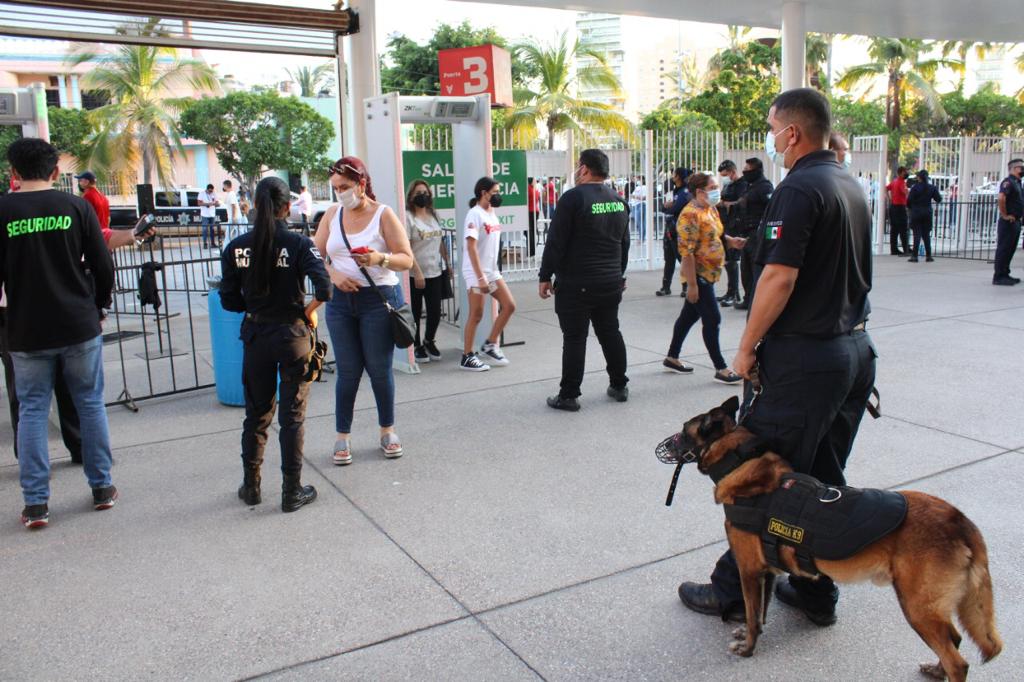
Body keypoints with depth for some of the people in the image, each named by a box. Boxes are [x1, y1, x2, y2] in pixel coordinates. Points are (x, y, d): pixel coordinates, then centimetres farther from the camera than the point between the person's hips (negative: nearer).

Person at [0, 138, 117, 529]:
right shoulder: (76, 206, -3)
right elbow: (103, 266, -2)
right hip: (79, 327, 1)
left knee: (31, 412, 8)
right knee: (90, 404, 12)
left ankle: (36, 503, 9)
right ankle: (102, 487, 19)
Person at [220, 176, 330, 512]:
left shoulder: (236, 246, -3)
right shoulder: (299, 244, -12)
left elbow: (229, 300, -1)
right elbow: (324, 288, -24)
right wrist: (309, 309, -5)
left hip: (255, 336, 3)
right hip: (292, 334, -3)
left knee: (257, 414, 17)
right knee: (292, 417, 7)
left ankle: (251, 486, 28)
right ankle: (292, 493, 14)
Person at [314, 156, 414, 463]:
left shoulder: (383, 214, -4)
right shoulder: (332, 215, 7)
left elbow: (406, 259, -7)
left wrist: (380, 259, -26)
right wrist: (333, 275, -13)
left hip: (379, 299, -3)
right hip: (340, 300, 3)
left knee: (380, 369, 5)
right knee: (348, 371, 5)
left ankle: (388, 431, 21)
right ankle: (343, 436, 15)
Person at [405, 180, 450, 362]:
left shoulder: (434, 215, 12)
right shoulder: (408, 218, -8)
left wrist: (447, 263, 17)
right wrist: (417, 271, -19)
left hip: (435, 272, 5)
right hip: (415, 274, -5)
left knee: (435, 311, 5)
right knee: (415, 312, 5)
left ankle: (429, 341, 28)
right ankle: (417, 346, 20)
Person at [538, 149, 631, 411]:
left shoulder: (573, 198, -12)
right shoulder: (618, 200, 11)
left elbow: (556, 242, -14)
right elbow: (625, 242, 20)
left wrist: (546, 276, -7)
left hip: (576, 284, -7)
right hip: (611, 281, 7)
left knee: (574, 338, -2)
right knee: (611, 333, 16)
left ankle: (569, 395, 3)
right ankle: (619, 386, 25)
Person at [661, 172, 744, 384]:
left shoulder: (711, 210, 11)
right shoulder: (691, 215, -19)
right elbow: (687, 252, -22)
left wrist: (730, 241, 4)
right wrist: (691, 284, -23)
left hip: (709, 273, 10)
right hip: (698, 274, -10)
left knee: (690, 315, 16)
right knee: (712, 319, -6)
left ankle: (672, 357, 28)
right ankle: (721, 368, 1)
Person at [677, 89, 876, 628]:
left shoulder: (800, 189, -16)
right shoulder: (851, 186, 13)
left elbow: (780, 278, -22)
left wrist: (747, 348, -13)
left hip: (803, 356, -9)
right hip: (854, 348, 9)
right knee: (824, 479, 16)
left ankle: (734, 591, 14)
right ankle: (816, 591, 27)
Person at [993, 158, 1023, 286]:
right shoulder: (1008, 182, -13)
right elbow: (1001, 198, -29)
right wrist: (1005, 215, -23)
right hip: (1008, 223, -10)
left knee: (1010, 250, 13)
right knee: (1003, 249, -7)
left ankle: (1005, 275, 19)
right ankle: (998, 277, -5)